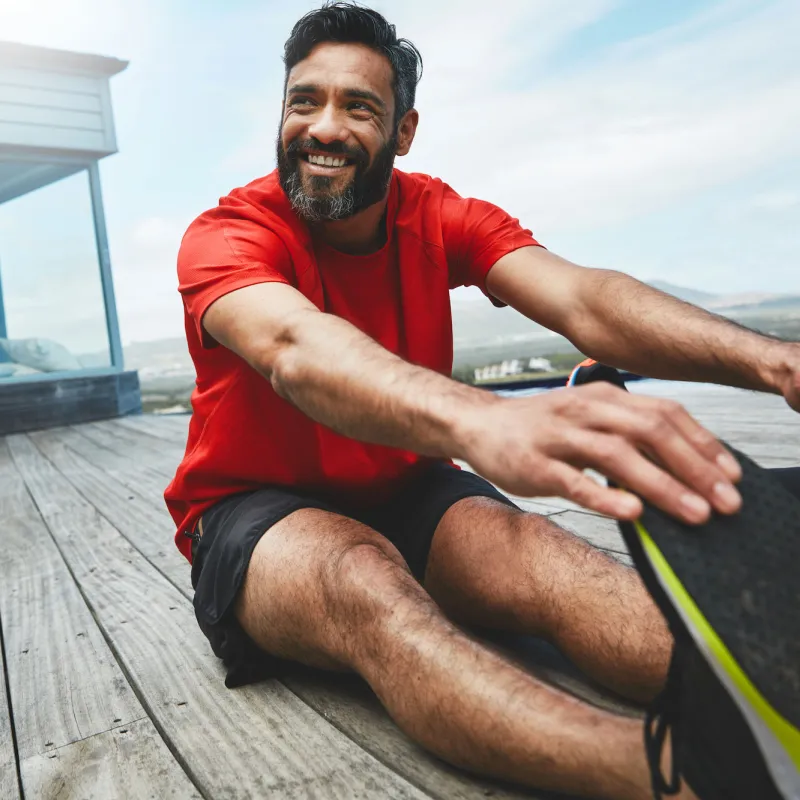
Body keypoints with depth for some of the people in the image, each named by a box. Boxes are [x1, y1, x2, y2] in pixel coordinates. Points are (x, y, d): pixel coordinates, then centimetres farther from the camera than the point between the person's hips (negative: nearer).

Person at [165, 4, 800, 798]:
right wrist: (480, 421, -61)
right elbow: (295, 348, -39)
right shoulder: (225, 234, -14)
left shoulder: (439, 218, -3)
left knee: (546, 560, -29)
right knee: (362, 581, -37)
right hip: (255, 509, -2)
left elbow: (581, 299, -22)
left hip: (403, 490, 3)